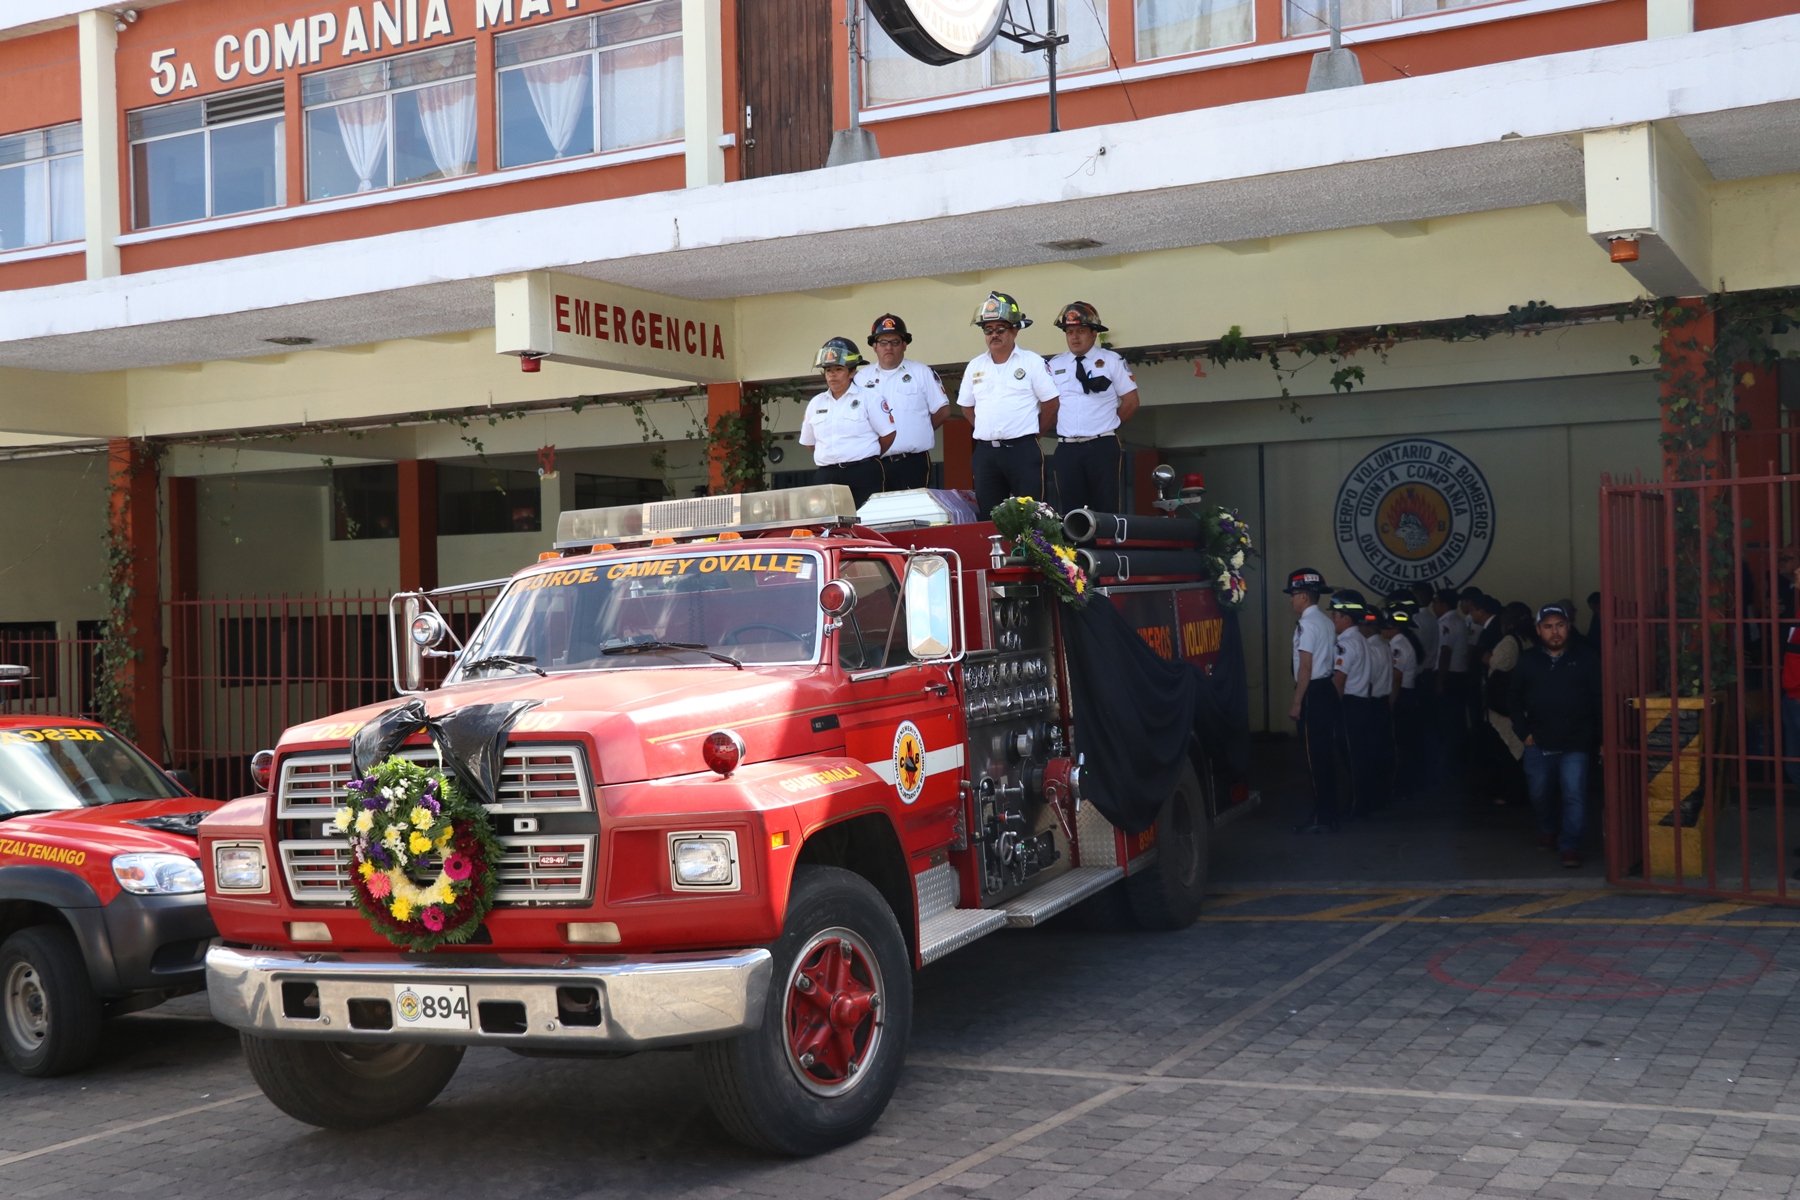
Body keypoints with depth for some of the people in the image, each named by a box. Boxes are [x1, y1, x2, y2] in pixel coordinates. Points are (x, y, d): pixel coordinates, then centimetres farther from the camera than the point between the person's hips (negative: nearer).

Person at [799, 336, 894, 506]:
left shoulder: (867, 398, -1)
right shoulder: (815, 403, 12)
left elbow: (888, 434, 0)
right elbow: (809, 441, 21)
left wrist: (867, 457, 9)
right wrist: (834, 458, 14)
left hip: (863, 475, -4)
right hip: (826, 477, 4)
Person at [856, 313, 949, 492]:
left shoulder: (922, 373, 4)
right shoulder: (861, 378, 9)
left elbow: (942, 411, 5)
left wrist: (917, 431, 7)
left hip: (914, 462, -2)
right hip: (876, 464, 2)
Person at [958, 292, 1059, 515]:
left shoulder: (1032, 362, -1)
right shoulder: (975, 367, 10)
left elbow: (1051, 404, 0)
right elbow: (967, 406, 21)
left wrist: (1031, 433, 4)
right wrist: (989, 431, 13)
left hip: (1022, 450, -4)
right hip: (985, 452, 4)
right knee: (988, 517, 6)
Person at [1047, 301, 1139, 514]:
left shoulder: (1112, 361, 2)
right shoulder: (1054, 366, 9)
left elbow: (1131, 401, 4)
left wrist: (1106, 426, 5)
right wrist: (1069, 426, 6)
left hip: (1102, 447, -2)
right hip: (1067, 449, 2)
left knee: (1106, 510, -1)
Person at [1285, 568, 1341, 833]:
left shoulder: (1306, 624, -15)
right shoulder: (1326, 621, 15)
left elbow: (1306, 666, -19)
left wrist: (1297, 703, -16)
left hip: (1313, 694, -10)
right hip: (1327, 690, 10)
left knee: (1315, 757, -4)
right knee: (1326, 756, 14)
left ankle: (1322, 819, 0)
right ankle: (1329, 815, 20)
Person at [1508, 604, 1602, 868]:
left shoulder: (1586, 658, -4)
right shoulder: (1527, 660, 5)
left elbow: (1599, 698, -4)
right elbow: (1513, 698, 12)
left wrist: (1596, 735, -8)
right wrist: (1524, 732, 4)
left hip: (1575, 744, -3)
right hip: (1539, 744, 3)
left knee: (1574, 794, -13)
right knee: (1540, 794, 15)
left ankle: (1570, 845, -4)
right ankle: (1548, 829, 41)